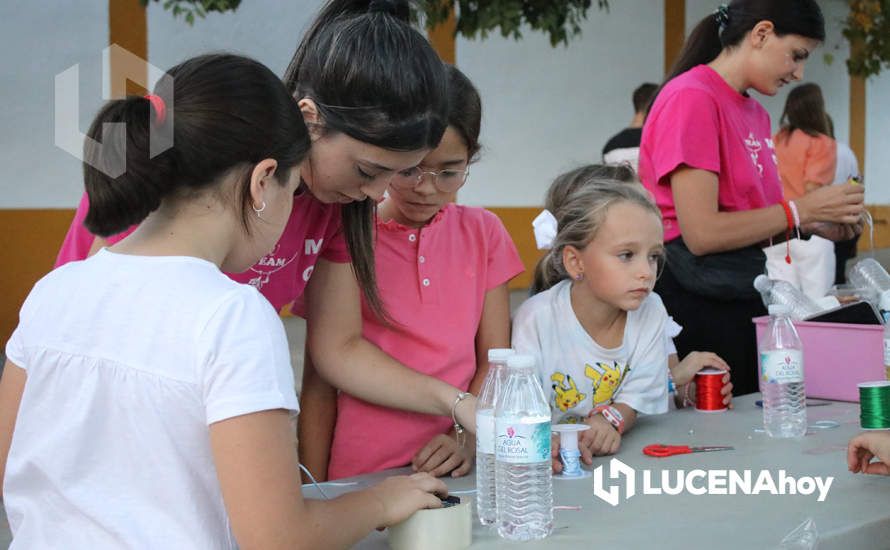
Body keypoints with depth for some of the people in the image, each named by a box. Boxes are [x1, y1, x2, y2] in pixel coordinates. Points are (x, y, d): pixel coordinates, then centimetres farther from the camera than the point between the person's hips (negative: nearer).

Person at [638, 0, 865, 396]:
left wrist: (814, 225, 1)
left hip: (743, 300, 9)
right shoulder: (692, 98, -13)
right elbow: (701, 233, -19)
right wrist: (802, 209, -11)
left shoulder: (756, 114, 12)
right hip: (694, 304, -8)